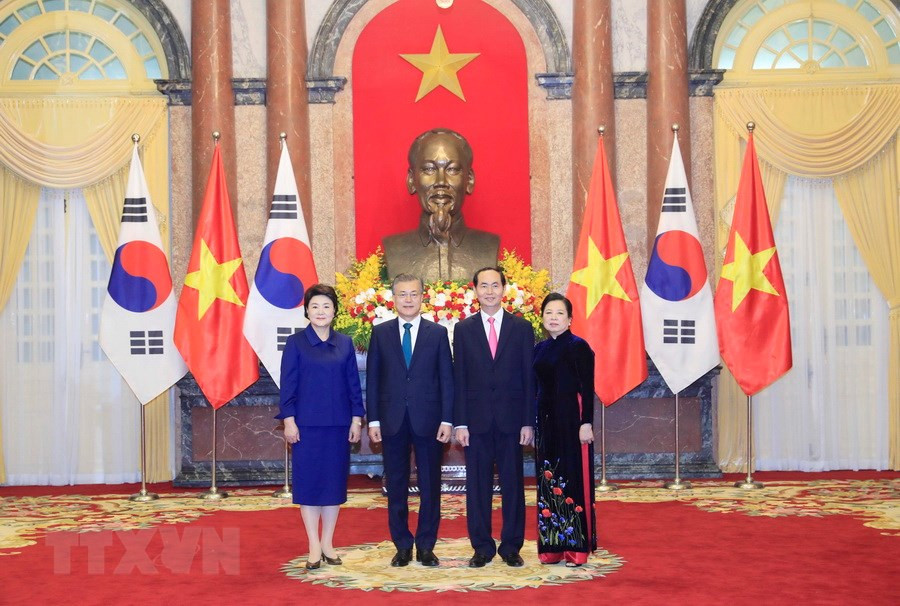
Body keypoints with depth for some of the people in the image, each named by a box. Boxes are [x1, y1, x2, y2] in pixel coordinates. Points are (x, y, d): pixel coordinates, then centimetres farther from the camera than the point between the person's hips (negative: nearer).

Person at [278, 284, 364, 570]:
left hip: (338, 424, 2)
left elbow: (354, 383, 8)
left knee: (335, 481, 6)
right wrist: (288, 420, -7)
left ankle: (328, 543, 18)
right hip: (307, 424, -2)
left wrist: (356, 418, 3)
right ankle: (314, 547, 9)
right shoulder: (296, 343, -1)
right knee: (308, 481, 1)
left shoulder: (345, 343, 6)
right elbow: (288, 384, -2)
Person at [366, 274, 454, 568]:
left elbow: (447, 379, 1)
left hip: (428, 419, -1)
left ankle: (426, 546, 15)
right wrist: (373, 420, -1)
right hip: (393, 420, 1)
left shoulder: (438, 333, 3)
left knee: (430, 485, 5)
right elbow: (373, 379, 5)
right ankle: (402, 546, 18)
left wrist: (447, 420, -6)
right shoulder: (380, 333, 6)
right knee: (396, 486, 7)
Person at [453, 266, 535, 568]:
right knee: (477, 486, 4)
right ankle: (482, 547, 14)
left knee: (513, 485, 4)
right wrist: (460, 423, -3)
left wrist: (528, 422, -3)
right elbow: (459, 379, 4)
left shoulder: (521, 328, 5)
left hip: (511, 419, 0)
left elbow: (529, 377, 3)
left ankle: (511, 546, 15)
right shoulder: (463, 329, 6)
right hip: (477, 419, 0)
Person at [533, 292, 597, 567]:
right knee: (548, 482, 8)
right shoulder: (539, 349, 13)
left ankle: (576, 547, 4)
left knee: (574, 480, -3)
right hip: (546, 421, 6)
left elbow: (588, 388, -10)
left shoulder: (579, 346, -5)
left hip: (571, 420, -6)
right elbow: (537, 388, 15)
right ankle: (552, 546, 15)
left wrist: (586, 423, -16)